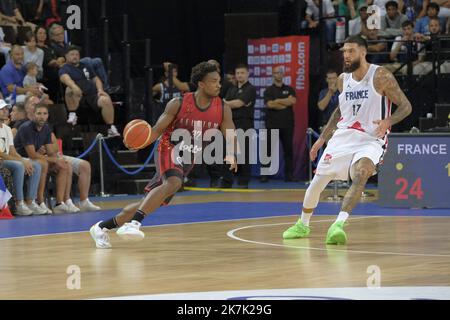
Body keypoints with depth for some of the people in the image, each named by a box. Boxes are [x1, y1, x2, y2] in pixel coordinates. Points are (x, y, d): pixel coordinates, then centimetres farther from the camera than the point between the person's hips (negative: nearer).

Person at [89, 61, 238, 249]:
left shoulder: (223, 110, -5)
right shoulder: (178, 104, -13)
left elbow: (231, 137, -9)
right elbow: (158, 130, -9)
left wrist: (231, 155, -31)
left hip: (188, 159, 5)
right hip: (169, 149, -5)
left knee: (150, 203, 6)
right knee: (173, 183, -37)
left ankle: (102, 227, 19)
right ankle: (133, 224, -43)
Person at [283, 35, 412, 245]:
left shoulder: (381, 76, -10)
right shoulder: (343, 79, 8)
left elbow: (405, 106, -8)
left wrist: (388, 121, -28)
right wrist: (322, 138, 21)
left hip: (371, 139, -5)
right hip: (344, 136, 5)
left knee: (361, 174, -33)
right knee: (317, 181, 3)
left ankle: (339, 224, -41)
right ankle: (302, 225, 26)